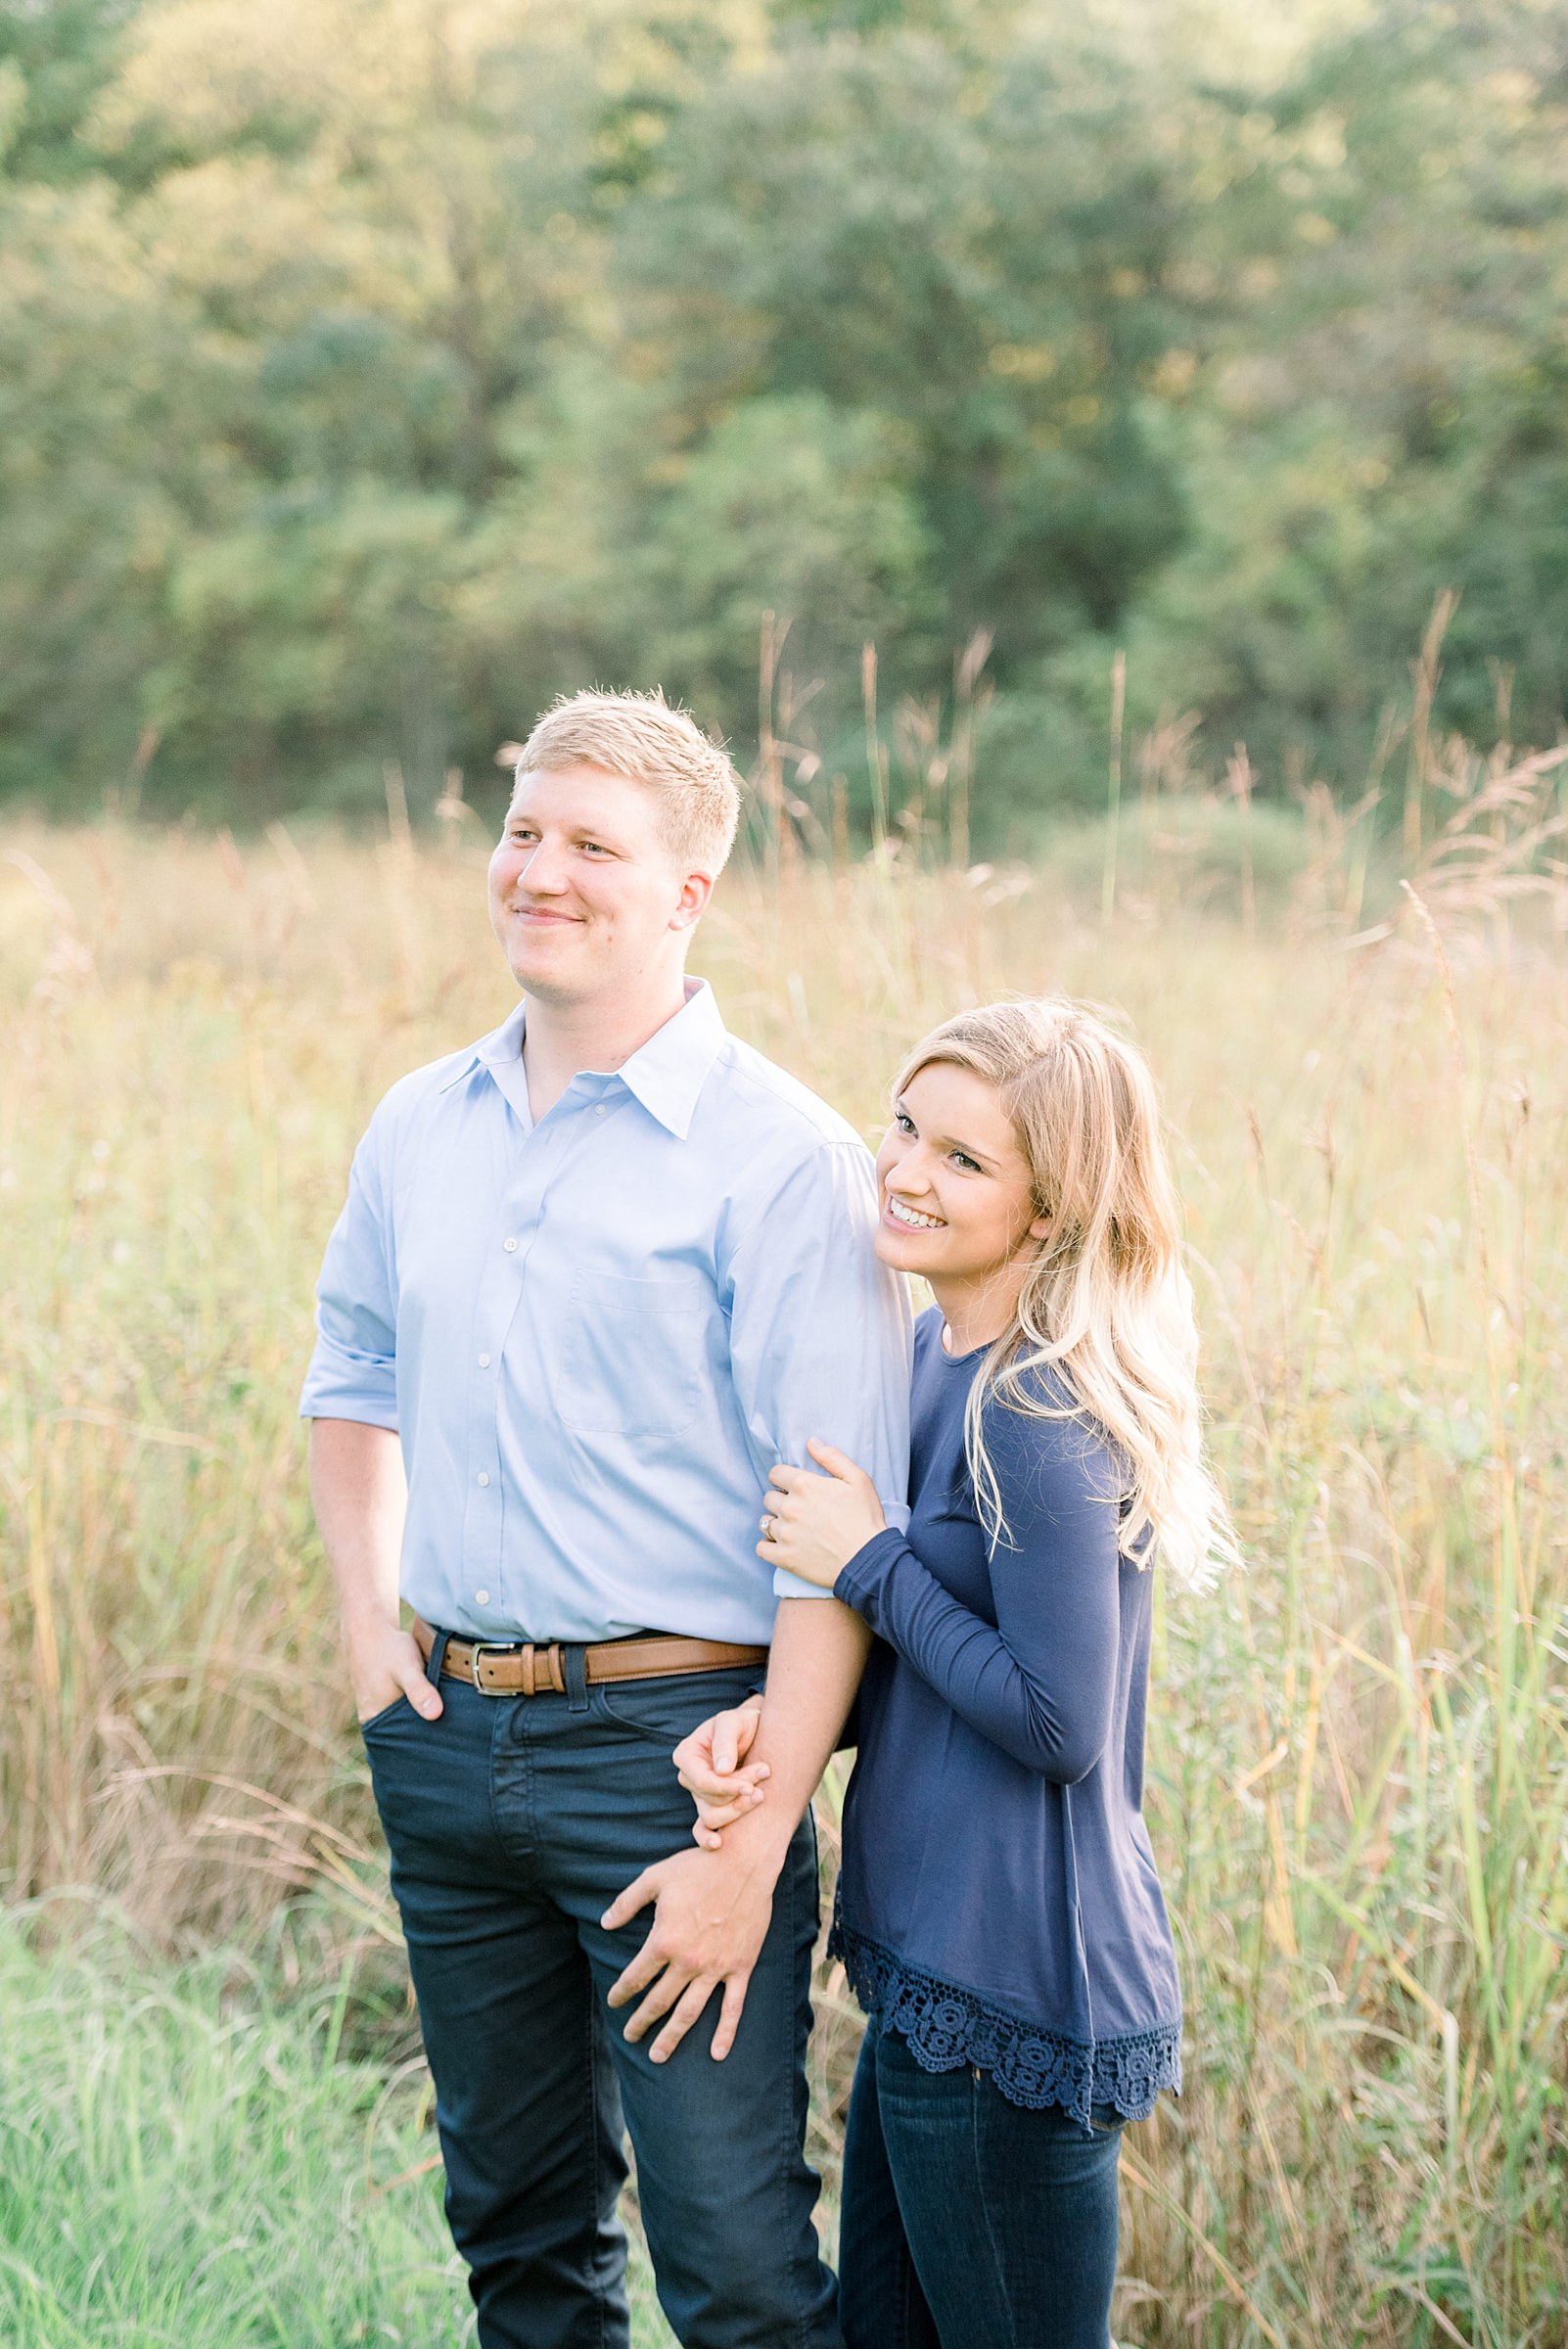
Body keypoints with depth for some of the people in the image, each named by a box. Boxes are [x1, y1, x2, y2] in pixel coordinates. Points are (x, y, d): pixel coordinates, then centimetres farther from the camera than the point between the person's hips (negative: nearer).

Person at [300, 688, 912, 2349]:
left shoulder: (782, 1158, -11)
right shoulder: (418, 1128, 8)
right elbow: (352, 1376, 25)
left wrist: (755, 1847, -18)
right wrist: (367, 1617, 10)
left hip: (672, 1742, -6)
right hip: (446, 1739, 6)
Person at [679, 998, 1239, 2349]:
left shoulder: (1042, 1420, -21)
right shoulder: (938, 1357, 7)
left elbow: (1057, 1722, -21)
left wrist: (867, 1561, -14)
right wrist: (766, 1720, -4)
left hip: (1016, 1986, -9)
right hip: (931, 1958, 9)